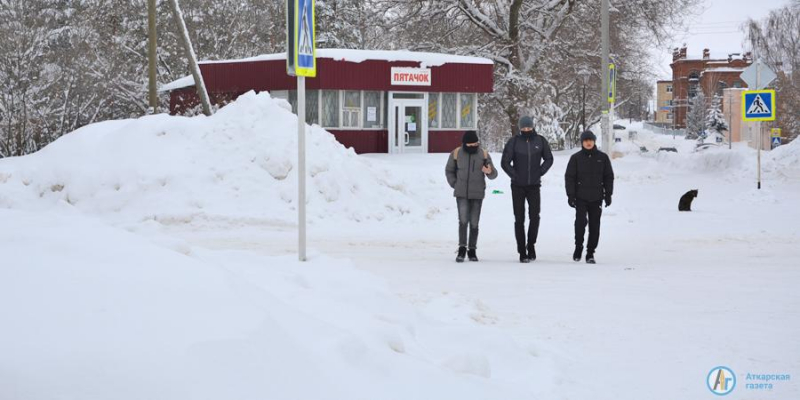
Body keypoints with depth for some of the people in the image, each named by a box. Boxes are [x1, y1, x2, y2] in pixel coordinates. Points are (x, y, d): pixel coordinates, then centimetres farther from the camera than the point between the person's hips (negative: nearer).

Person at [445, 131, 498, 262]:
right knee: (463, 221, -13)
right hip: (461, 194, -1)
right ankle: (462, 249, -6)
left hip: (477, 194, 1)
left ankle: (472, 251, 14)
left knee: (474, 223, 4)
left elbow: (493, 174, -1)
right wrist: (455, 185, 1)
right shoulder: (456, 153, -3)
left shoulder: (483, 154, -3)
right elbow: (449, 171, 12)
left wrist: (490, 171, -25)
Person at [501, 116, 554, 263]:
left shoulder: (540, 141, 2)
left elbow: (549, 159, 13)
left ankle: (531, 244, 12)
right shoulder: (514, 142, -3)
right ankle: (522, 251, 5)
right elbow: (505, 162, 0)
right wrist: (514, 175, -5)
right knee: (519, 218, 1)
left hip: (534, 185, 1)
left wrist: (540, 173, 3)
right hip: (518, 186, -1)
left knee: (535, 216, -8)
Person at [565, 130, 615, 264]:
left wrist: (608, 194, 4)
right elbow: (569, 177, 2)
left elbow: (609, 176, 11)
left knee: (594, 226, 1)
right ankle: (578, 247, 5)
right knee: (580, 223, -15)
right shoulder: (576, 158, 3)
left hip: (596, 198, 2)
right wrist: (570, 195, -5)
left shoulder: (602, 157, 7)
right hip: (581, 198, -2)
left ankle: (590, 253, 8)